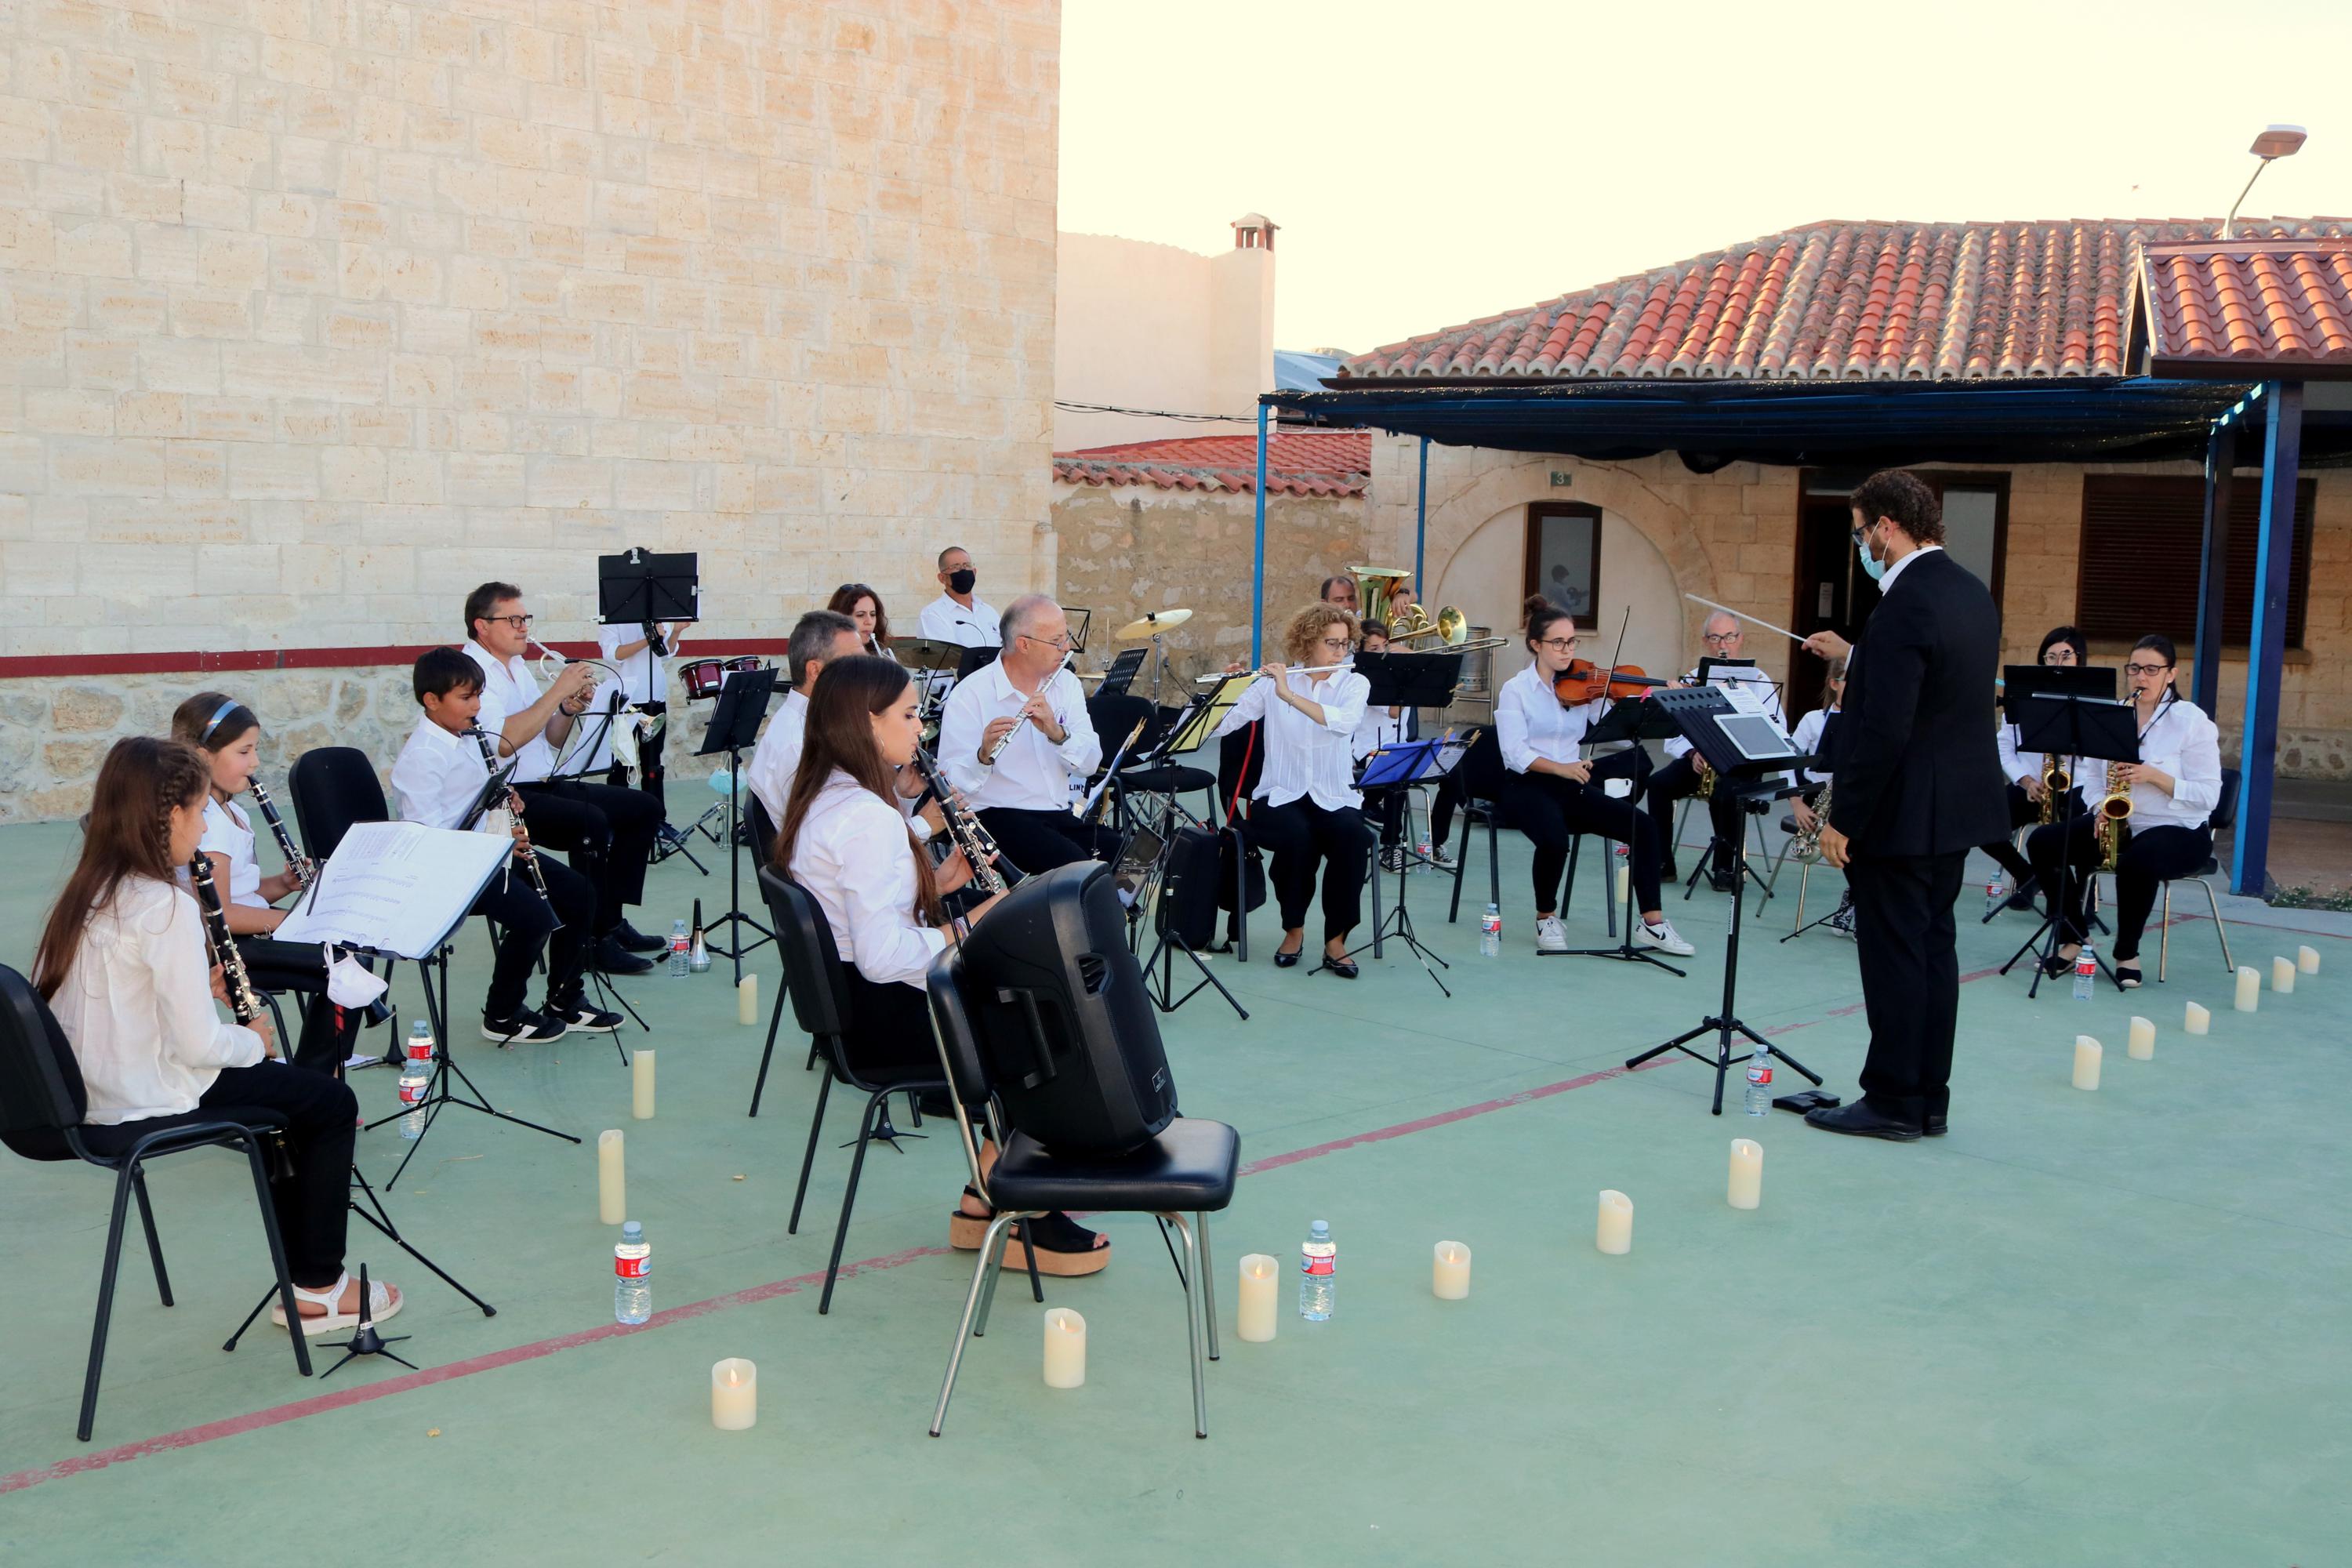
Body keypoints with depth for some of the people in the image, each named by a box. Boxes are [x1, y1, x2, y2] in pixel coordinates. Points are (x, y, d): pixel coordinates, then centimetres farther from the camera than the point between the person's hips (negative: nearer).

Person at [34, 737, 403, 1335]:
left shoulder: (86, 894, 4)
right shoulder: (165, 906, -23)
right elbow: (198, 1044, -24)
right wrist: (253, 1041, -5)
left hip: (93, 1095, 9)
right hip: (156, 1101, -9)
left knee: (287, 1090, 26)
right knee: (332, 1103, 7)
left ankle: (301, 1273, 30)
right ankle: (318, 1290, 15)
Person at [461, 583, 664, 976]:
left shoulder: (517, 667, 18)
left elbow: (551, 740, 21)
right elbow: (504, 741, -25)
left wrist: (569, 710, -1)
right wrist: (557, 691, -19)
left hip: (545, 785, 10)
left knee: (645, 809, 5)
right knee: (592, 821, -32)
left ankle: (612, 919, 7)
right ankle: (597, 940, -22)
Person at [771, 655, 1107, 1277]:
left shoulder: (820, 800, 8)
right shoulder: (868, 817, -24)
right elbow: (884, 957, -29)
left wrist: (936, 882, 4)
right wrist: (970, 927, -17)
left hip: (853, 1005, 10)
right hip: (885, 1021, -10)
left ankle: (987, 1197, 17)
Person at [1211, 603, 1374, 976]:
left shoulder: (1354, 684, 3)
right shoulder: (1273, 681, 3)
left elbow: (1344, 722, -21)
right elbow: (1220, 725, -3)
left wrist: (1290, 696, -28)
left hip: (1334, 797, 1)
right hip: (1280, 795, 0)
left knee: (1351, 837, -32)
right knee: (1297, 837, -33)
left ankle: (1336, 941, -17)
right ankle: (1294, 930, -7)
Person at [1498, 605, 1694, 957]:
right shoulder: (1515, 690, -3)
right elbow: (1515, 752, -15)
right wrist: (1559, 767, -30)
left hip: (1571, 787, 4)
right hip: (1527, 787, -4)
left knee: (1644, 825, -15)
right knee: (1555, 839, -34)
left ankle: (1652, 923, -7)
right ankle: (1546, 919, -7)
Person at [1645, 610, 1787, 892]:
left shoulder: (1757, 681, 5)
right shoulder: (1691, 680, 12)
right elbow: (1674, 731, 6)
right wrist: (1692, 753, -14)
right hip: (1698, 760, 3)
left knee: (1725, 792, -36)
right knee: (1659, 783, -25)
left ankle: (1726, 867, -17)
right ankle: (1661, 863, -16)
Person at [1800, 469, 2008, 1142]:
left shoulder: (1906, 604, -21)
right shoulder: (1972, 592, 9)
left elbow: (1884, 730, -24)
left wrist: (1843, 820, -18)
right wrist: (1853, 657, 20)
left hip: (1903, 812, -9)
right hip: (1956, 807, 9)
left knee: (1893, 956, -1)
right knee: (1932, 948, 14)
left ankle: (1893, 1103, 7)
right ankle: (1928, 1098, 21)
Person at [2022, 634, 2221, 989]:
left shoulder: (2192, 721, -8)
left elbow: (2208, 796, -12)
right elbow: (2093, 779, 10)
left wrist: (2153, 776, -24)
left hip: (2179, 830, -5)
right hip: (2116, 824, 5)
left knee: (2136, 862, -38)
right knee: (2041, 843, -15)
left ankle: (2127, 952, -13)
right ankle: (2074, 936, -4)